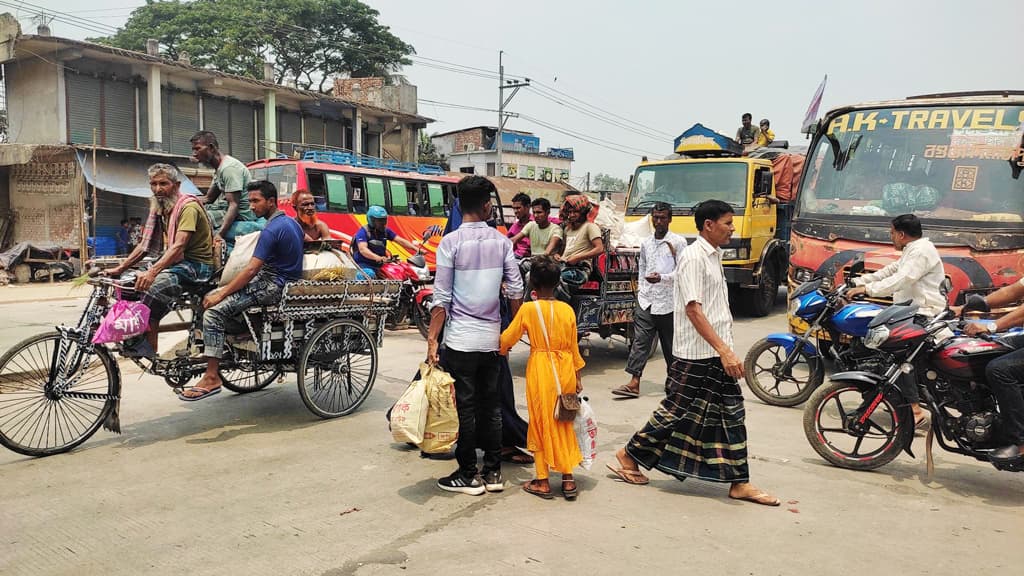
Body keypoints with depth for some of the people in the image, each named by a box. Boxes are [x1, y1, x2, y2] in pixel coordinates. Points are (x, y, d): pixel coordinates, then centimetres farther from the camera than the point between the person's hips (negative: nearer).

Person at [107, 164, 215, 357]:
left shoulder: (188, 207, -15)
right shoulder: (159, 207, 13)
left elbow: (178, 246, -28)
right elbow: (145, 245, 14)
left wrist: (152, 272, -39)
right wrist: (119, 268, 5)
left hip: (197, 264, -9)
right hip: (174, 261, 9)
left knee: (159, 282, -33)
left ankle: (147, 345, -24)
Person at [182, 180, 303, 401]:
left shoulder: (272, 230, -18)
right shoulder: (290, 222, 12)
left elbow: (251, 269, -21)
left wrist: (221, 294, -13)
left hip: (273, 286, -10)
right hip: (277, 279, 10)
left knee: (213, 311, -18)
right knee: (211, 296, 11)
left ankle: (212, 378, -16)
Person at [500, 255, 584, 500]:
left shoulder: (528, 309, -9)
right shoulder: (567, 310, 0)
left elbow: (507, 339, -2)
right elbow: (573, 347, 5)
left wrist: (502, 350, 20)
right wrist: (577, 376, 15)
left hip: (539, 368, -3)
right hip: (565, 369, 3)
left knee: (542, 423, 7)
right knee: (563, 423, 14)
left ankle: (543, 481, 13)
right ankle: (568, 478, 17)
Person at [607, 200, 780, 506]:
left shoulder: (714, 256, 15)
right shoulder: (693, 257, -14)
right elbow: (693, 309, -22)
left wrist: (726, 350, 18)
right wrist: (724, 351, -26)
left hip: (718, 354, 9)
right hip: (696, 354, -9)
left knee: (732, 414, 9)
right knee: (677, 411, 1)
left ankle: (739, 482, 16)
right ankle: (628, 456, 17)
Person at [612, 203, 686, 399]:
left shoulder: (678, 242, -2)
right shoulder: (646, 243, 14)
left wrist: (662, 277, -22)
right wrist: (640, 291, 14)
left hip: (668, 302, -4)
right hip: (646, 300, 4)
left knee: (670, 344, 6)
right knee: (640, 341, -4)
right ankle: (634, 382, -7)